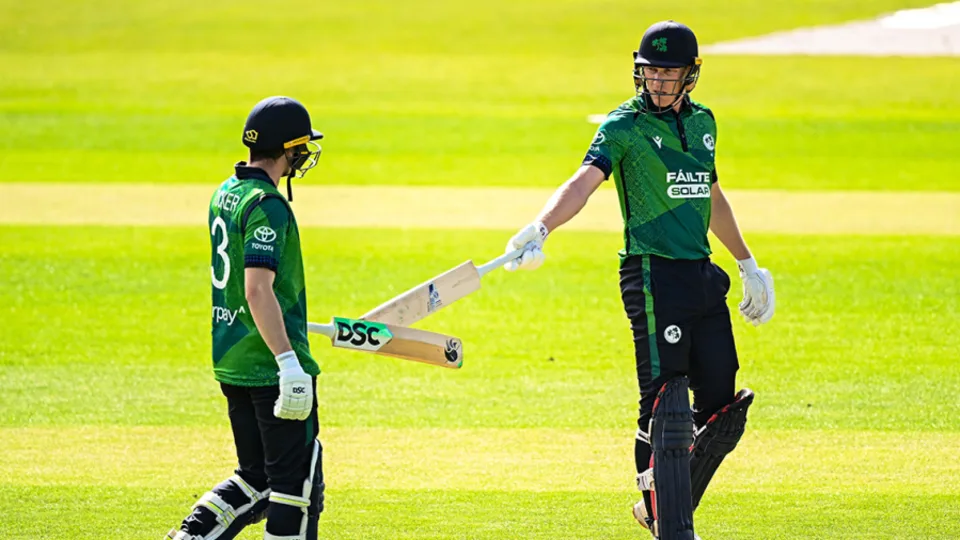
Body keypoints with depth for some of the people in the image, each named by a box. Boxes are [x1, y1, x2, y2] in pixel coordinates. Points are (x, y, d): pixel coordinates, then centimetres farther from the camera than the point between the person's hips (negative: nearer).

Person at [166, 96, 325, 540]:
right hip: (270, 365, -9)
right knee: (297, 480, -1)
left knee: (257, 477, 16)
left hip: (231, 364, 9)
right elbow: (257, 290, -26)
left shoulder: (224, 195, 11)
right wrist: (290, 362, -29)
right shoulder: (267, 206, -17)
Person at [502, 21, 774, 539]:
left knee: (722, 411, 6)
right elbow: (584, 181, -21)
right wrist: (539, 230, -39)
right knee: (667, 409, -10)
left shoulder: (701, 122, 14)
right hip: (653, 276, -7)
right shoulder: (625, 126, -5)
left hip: (702, 276, 7)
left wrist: (749, 265, 35)